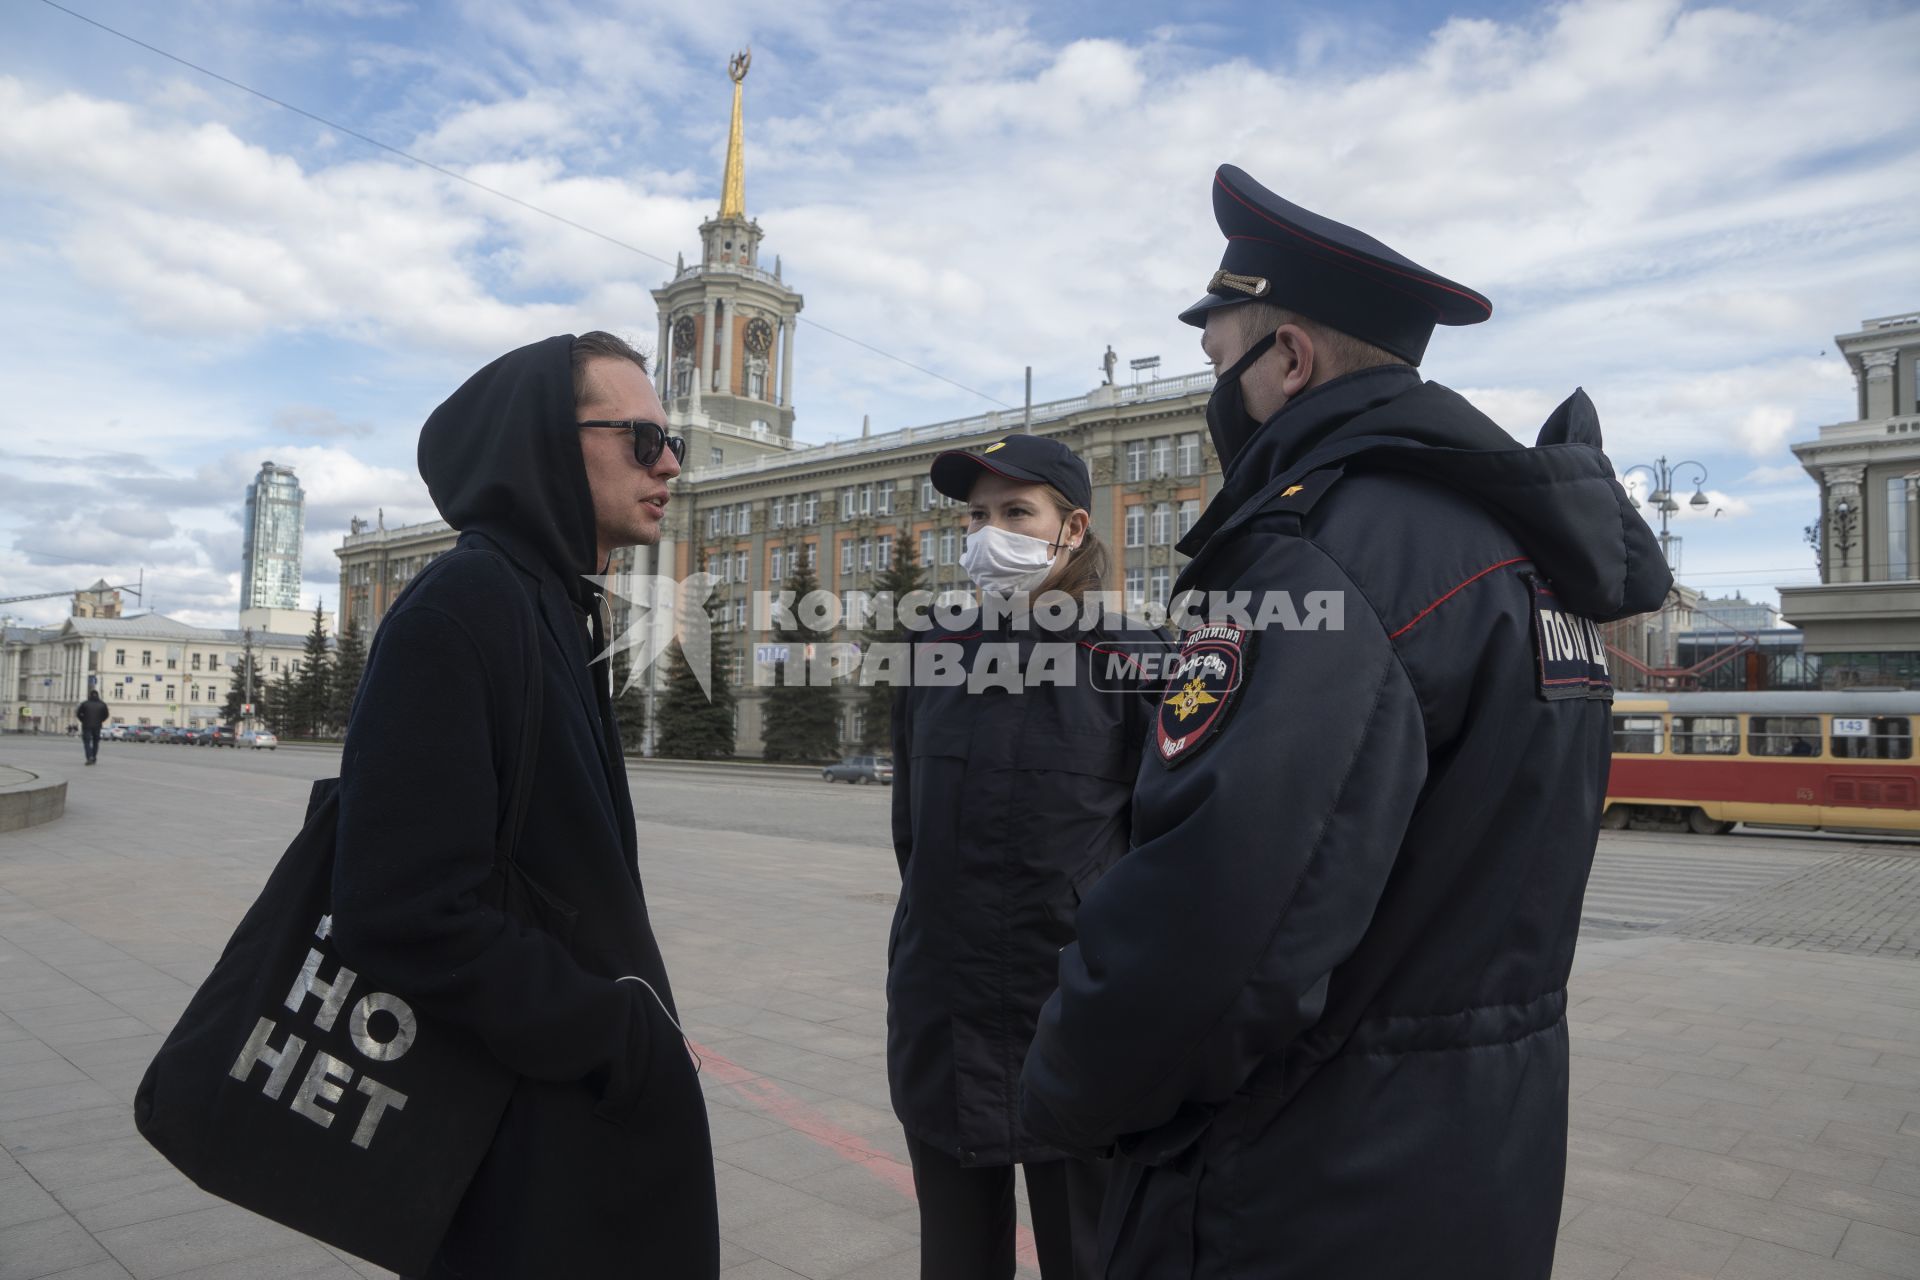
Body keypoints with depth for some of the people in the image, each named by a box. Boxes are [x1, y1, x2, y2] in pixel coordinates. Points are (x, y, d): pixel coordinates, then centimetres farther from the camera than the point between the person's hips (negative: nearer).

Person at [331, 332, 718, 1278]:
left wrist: (631, 1022, 12)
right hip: (522, 1145, -9)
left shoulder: (557, 612, 8)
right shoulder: (459, 605, -20)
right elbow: (409, 911, -27)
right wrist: (620, 1038, -19)